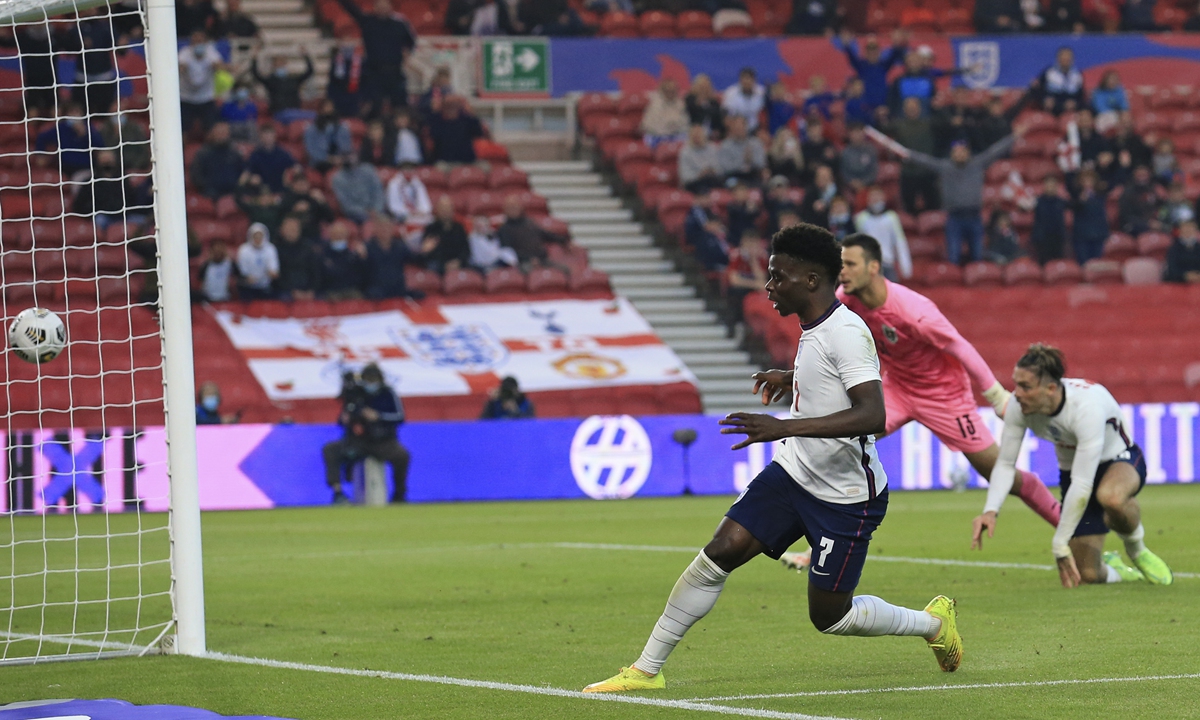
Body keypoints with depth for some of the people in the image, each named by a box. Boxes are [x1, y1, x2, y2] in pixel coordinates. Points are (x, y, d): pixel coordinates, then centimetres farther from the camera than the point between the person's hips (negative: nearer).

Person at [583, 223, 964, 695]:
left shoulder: (846, 333, -23)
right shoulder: (815, 329, 6)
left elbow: (872, 415, -35)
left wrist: (784, 427, -39)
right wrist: (792, 380, 26)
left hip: (846, 497, -8)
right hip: (792, 474, 8)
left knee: (829, 616, 1)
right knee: (719, 553, -6)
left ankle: (932, 622, 28)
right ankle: (646, 670, 0)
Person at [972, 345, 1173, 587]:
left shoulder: (1088, 405, -37)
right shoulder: (1018, 407, -21)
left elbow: (1082, 484, -36)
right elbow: (1005, 463, -9)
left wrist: (1059, 544, -34)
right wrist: (991, 510, -27)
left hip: (1120, 461, -5)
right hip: (1071, 471, 5)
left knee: (1110, 496, -44)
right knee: (1087, 576, -8)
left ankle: (1136, 549, -10)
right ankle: (1113, 570, 30)